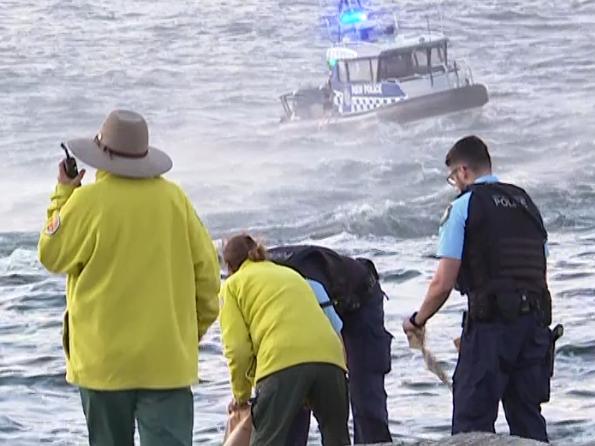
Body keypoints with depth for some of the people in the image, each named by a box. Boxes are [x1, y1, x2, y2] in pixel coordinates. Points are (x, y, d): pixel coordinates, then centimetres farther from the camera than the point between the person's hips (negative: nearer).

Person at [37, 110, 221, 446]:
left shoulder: (88, 201, -11)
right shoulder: (174, 198, 0)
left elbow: (52, 256, 1)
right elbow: (206, 268, 6)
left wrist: (62, 195, 11)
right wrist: (197, 327, 20)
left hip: (105, 359, -1)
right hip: (167, 358, 2)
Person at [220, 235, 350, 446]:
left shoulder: (234, 284, 19)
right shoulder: (292, 274, 37)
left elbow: (237, 347, 7)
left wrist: (241, 394, 20)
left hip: (282, 360, -5)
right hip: (330, 356, 5)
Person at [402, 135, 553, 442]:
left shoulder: (463, 207, -2)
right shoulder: (527, 204, 17)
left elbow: (442, 284, -6)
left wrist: (417, 321, 9)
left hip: (490, 324, -6)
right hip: (536, 321, 6)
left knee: (472, 420, -4)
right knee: (528, 418, 10)